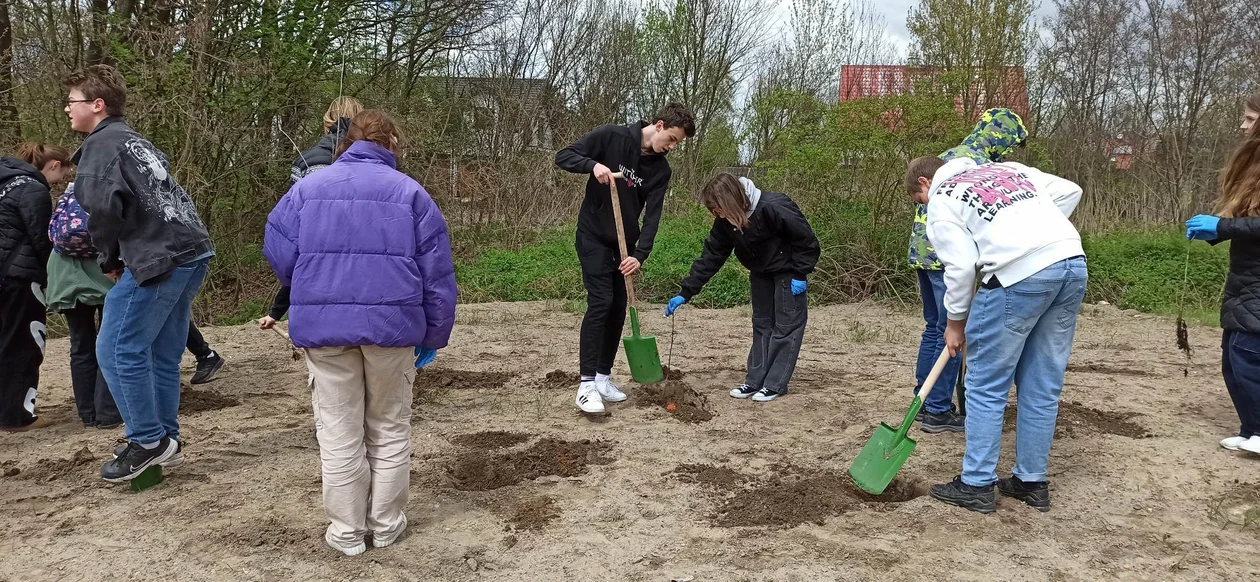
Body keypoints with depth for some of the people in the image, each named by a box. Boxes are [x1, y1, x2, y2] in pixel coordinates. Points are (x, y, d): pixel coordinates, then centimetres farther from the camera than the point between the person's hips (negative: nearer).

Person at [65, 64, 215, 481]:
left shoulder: (102, 144, -4)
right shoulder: (135, 141, 24)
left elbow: (103, 205, -20)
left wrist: (108, 258, -4)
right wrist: (118, 254, 15)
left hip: (158, 259, -9)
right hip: (193, 251, 9)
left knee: (118, 351, 0)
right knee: (162, 354, 15)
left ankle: (148, 442, 6)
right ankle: (166, 440, 22)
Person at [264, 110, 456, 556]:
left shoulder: (308, 188, 7)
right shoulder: (410, 192, 4)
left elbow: (278, 255, 4)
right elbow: (437, 274, 1)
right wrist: (434, 335, 9)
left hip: (323, 326, 1)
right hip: (392, 324, 0)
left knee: (339, 434, 10)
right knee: (390, 429, 15)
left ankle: (347, 531, 18)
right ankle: (386, 525, 23)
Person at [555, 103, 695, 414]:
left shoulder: (660, 170, -1)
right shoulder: (611, 137, -12)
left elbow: (652, 217, -8)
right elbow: (563, 156, -12)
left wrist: (640, 255, -21)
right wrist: (593, 165, -31)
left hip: (624, 246, 5)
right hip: (593, 238, -5)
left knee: (618, 310, 5)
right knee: (600, 302, -16)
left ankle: (603, 377, 18)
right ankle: (586, 385, -15)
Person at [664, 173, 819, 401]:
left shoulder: (773, 208, -34)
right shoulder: (725, 222, -14)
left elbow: (807, 241, -24)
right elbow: (710, 257, -10)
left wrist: (799, 274, -22)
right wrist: (685, 293, -14)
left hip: (787, 270, -7)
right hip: (760, 272, 7)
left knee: (786, 325, -4)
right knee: (761, 323, 11)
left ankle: (775, 384, 0)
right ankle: (755, 380, 18)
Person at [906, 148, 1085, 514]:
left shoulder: (940, 202, 9)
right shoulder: (1007, 168, 28)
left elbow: (960, 266, -2)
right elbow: (1069, 191, 22)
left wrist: (955, 321, 10)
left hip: (1020, 275, -7)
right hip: (1074, 264, 7)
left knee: (986, 387, 6)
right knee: (1043, 386, 14)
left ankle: (976, 486, 11)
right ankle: (1031, 482, 23)